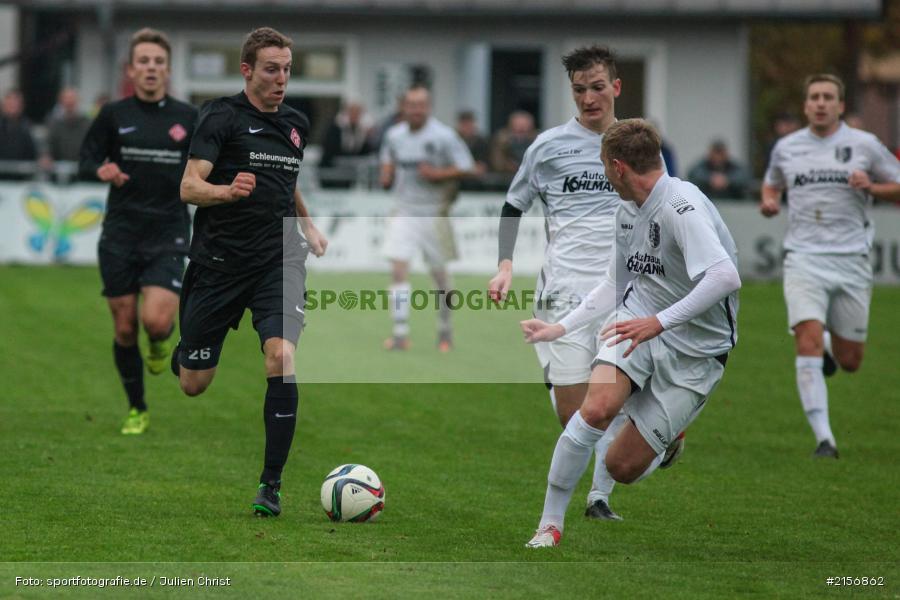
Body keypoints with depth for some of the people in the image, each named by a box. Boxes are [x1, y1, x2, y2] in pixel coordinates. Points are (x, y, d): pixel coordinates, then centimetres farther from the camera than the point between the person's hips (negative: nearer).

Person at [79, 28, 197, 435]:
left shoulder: (187, 118, 3)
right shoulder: (114, 115, 3)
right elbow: (86, 161, 5)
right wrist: (101, 171, -17)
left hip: (167, 234, -1)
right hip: (120, 234, 1)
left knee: (156, 320, -19)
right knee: (124, 328, 3)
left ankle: (161, 342, 19)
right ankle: (137, 410, 21)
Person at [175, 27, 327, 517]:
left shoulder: (296, 125, 10)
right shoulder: (221, 117, -8)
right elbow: (189, 187, -19)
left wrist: (307, 225, 25)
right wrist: (228, 190, -37)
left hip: (279, 261, 3)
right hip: (219, 263, -3)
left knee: (281, 357, -22)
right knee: (193, 385, 5)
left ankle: (271, 484, -14)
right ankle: (185, 352, 46)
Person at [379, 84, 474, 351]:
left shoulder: (444, 136, -9)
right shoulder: (394, 135, 4)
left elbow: (466, 168, -7)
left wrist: (438, 174, -19)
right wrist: (386, 174, 0)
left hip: (434, 212, -2)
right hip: (403, 210, 2)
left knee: (440, 274, 8)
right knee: (398, 269, -12)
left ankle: (445, 330, 27)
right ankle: (400, 333, -12)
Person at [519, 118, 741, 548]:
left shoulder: (681, 206, -21)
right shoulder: (628, 211, 8)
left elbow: (725, 277, -35)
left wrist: (660, 322, -36)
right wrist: (560, 329, 18)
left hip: (695, 349, -5)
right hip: (638, 319, 5)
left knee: (622, 466, -4)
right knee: (597, 408, -27)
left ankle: (665, 442, 34)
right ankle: (550, 524, -13)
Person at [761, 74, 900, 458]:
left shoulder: (864, 145, 3)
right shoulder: (786, 148, 9)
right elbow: (772, 183, 28)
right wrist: (769, 202, 5)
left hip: (851, 259, 0)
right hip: (804, 258, 0)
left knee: (849, 362, 6)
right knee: (808, 345, -19)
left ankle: (830, 343, 44)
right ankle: (823, 438, -15)